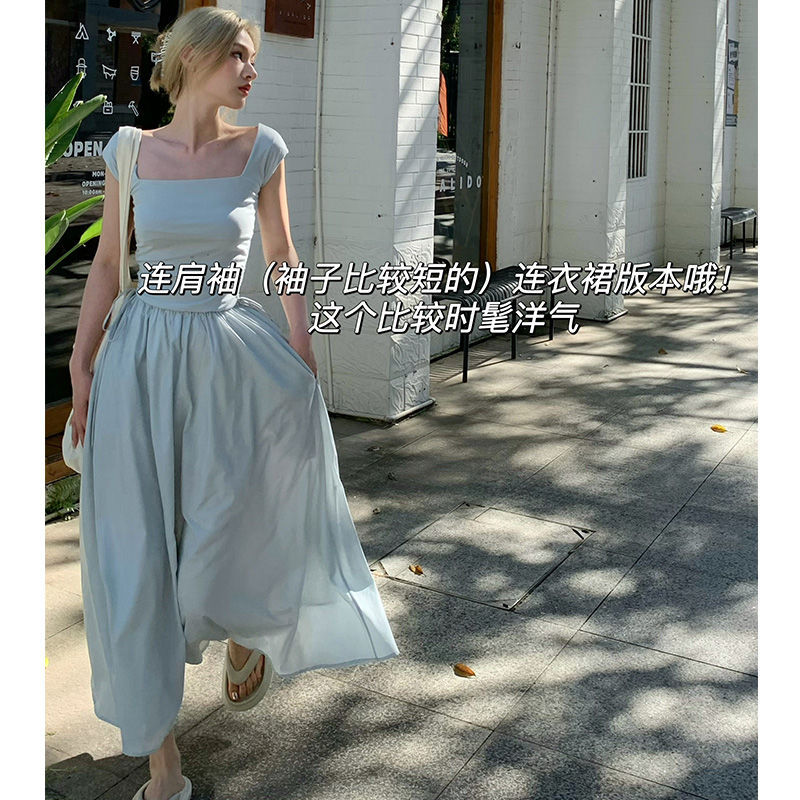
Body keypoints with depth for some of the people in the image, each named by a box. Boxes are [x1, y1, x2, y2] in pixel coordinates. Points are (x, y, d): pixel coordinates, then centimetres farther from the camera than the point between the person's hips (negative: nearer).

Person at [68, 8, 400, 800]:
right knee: (136, 560, 1)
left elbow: (282, 255, 7)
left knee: (224, 543, 2)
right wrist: (80, 365, 3)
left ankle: (248, 632, 44)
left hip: (229, 358, -1)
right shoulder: (130, 153, 2)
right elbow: (107, 264, 7)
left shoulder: (260, 149, 0)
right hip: (141, 362, 1)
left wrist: (303, 351, 1)